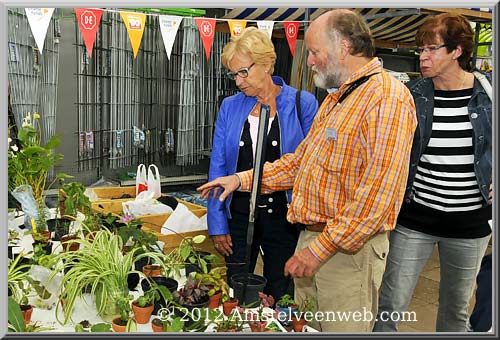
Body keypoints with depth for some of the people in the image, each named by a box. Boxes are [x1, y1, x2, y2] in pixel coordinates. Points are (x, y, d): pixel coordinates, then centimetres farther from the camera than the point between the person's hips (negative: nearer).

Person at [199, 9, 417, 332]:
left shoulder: (387, 96, -16)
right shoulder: (335, 100, 16)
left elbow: (378, 194, -24)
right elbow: (300, 159, 19)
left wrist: (320, 248, -21)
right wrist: (243, 179, 12)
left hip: (349, 250, -9)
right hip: (312, 242, 9)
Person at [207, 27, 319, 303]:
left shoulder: (303, 104, -6)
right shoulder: (230, 107, 2)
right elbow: (218, 168, 4)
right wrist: (217, 223, 1)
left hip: (283, 217, -2)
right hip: (239, 215, 2)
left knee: (278, 298, 14)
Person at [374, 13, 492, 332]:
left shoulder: (487, 93, -3)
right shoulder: (411, 94, -4)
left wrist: (493, 183, 0)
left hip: (470, 221, 2)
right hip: (415, 218, -1)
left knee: (457, 309, 19)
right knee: (392, 306, 1)